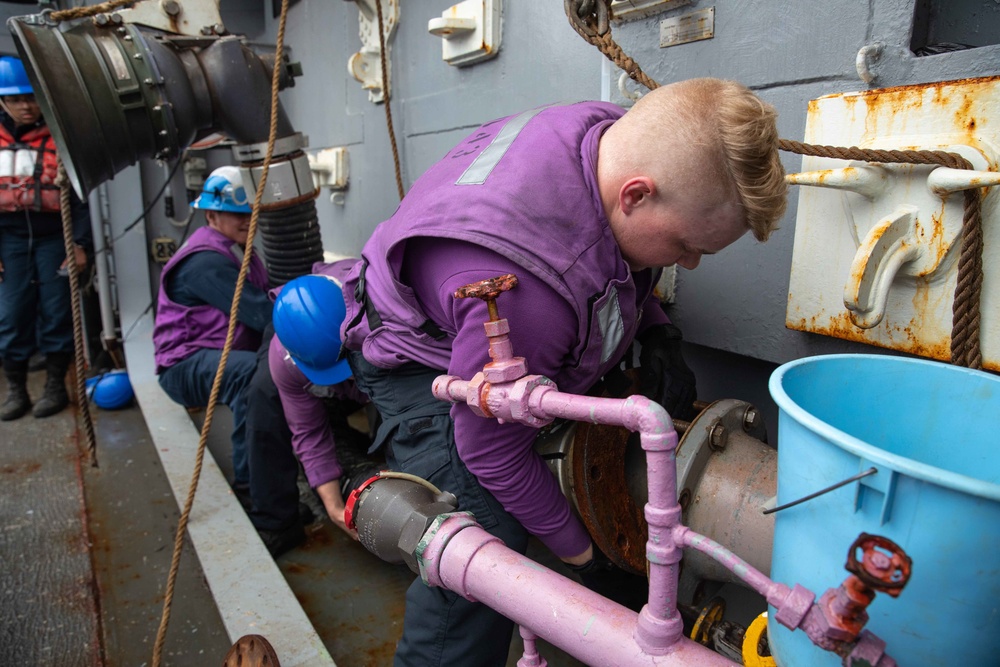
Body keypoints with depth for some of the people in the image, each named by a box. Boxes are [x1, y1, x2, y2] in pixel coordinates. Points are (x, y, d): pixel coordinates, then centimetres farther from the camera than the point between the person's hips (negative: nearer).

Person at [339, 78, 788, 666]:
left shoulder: (616, 137, -19)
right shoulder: (519, 292, -44)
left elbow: (616, 262, 6)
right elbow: (491, 451, -29)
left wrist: (660, 334, -7)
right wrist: (576, 549, -13)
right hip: (422, 362, -8)